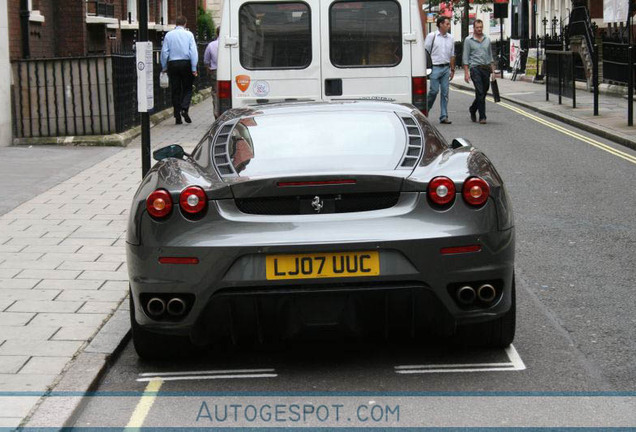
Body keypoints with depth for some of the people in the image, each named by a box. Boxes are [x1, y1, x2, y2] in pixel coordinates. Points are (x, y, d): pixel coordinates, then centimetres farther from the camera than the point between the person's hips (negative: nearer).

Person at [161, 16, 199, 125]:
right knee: (187, 88, 9)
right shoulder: (189, 35, -2)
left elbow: (164, 52, 2)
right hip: (186, 63, -2)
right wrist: (194, 68, -5)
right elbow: (193, 51, -6)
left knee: (175, 91, 7)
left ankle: (177, 116, 6)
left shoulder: (168, 35, 3)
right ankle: (184, 109, -14)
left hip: (172, 64, 2)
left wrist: (164, 67, 9)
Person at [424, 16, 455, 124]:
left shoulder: (450, 38, 12)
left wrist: (452, 69, 14)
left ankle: (444, 117, 5)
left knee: (445, 92, 2)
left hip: (446, 68, 5)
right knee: (434, 91, -9)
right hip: (435, 67, -5)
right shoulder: (431, 36, -2)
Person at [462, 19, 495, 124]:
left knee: (484, 92, 9)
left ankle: (472, 109, 31)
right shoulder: (468, 40, -1)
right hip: (475, 68, -5)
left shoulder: (487, 39, 13)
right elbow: (465, 57, -2)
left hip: (486, 68, 5)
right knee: (480, 92, -11)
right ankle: (482, 117, -9)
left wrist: (493, 70, 12)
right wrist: (466, 73, -9)